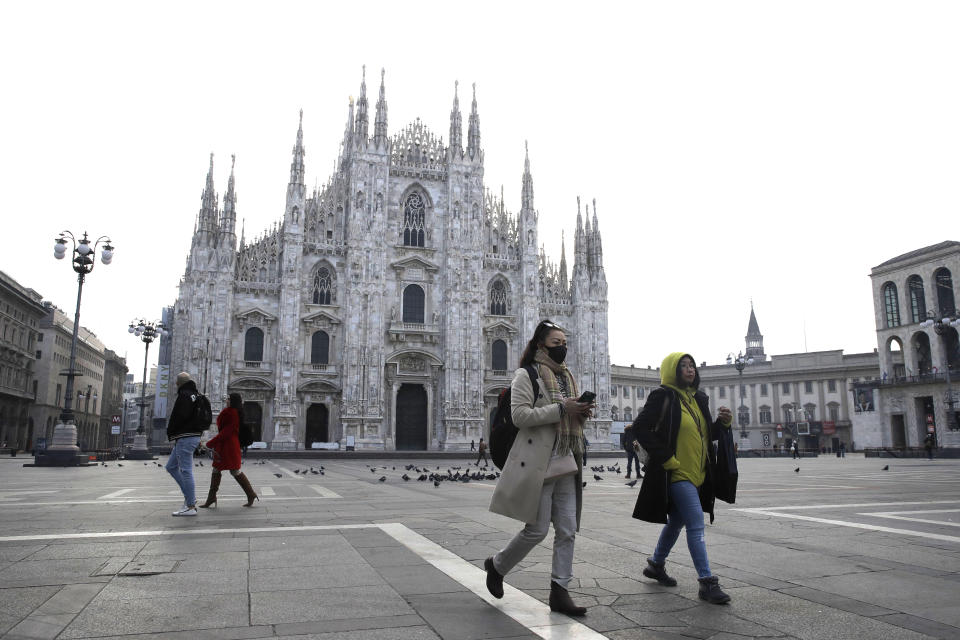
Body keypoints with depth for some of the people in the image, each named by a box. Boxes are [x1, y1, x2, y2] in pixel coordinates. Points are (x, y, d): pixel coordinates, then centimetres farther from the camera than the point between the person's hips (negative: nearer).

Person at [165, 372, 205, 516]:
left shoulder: (184, 396, -13)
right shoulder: (198, 396, 16)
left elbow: (177, 417, -18)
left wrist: (170, 433, -2)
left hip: (185, 437, -10)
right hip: (195, 435, 10)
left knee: (186, 470, -7)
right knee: (171, 467, 18)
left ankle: (190, 507, -4)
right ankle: (190, 497, 16)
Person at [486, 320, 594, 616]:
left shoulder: (567, 377, 17)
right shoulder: (526, 375, -6)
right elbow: (519, 415, -17)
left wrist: (582, 413, 0)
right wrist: (561, 409, -20)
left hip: (565, 464, 7)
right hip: (537, 463, -7)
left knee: (568, 530, 5)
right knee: (537, 530, -1)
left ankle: (559, 592, 15)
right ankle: (496, 565, 23)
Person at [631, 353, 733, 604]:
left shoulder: (699, 399, 13)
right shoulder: (663, 397, -11)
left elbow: (706, 435, 20)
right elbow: (641, 428, -16)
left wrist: (722, 423, -1)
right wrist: (665, 458, -17)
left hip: (697, 474, 8)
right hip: (677, 473, -8)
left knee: (676, 522, 19)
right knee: (696, 525, -11)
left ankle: (656, 564, 36)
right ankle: (707, 582, -3)